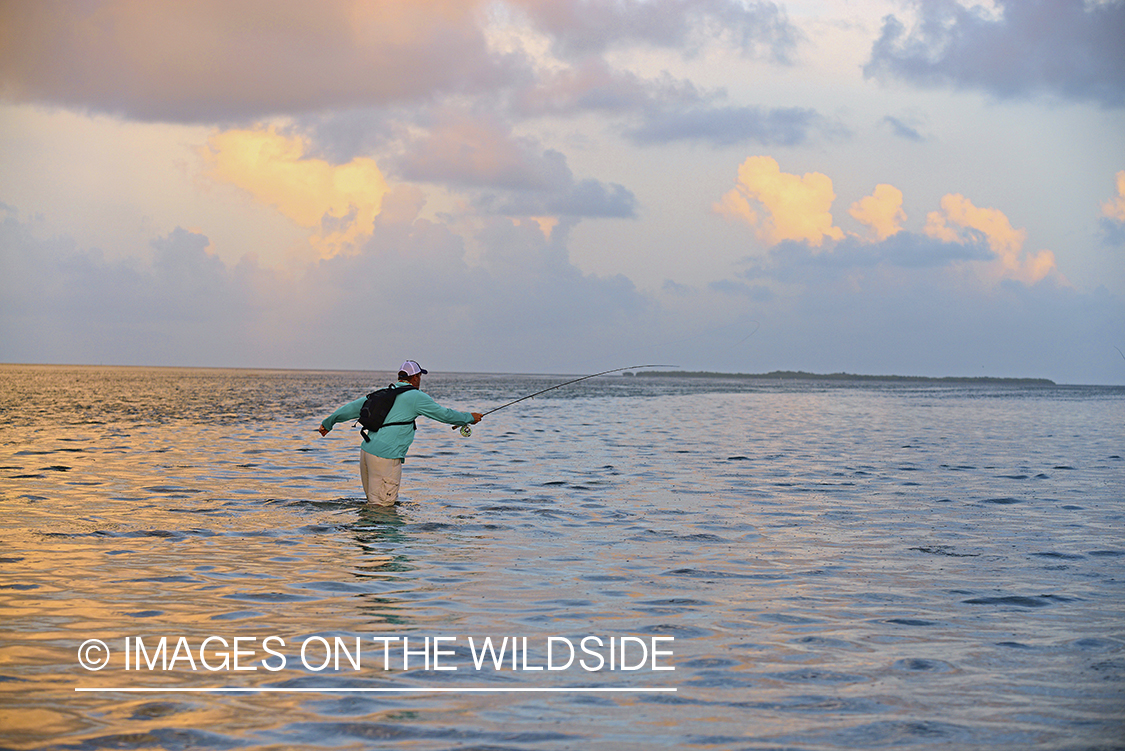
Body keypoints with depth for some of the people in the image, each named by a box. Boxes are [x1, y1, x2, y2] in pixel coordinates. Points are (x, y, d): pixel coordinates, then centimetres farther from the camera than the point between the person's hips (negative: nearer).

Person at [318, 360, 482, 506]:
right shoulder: (416, 397, -2)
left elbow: (355, 407, 22)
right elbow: (444, 414, 5)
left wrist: (328, 422, 31)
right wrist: (469, 418, 21)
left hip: (366, 451, 8)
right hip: (386, 456, -8)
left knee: (373, 500, 16)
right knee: (383, 505, -7)